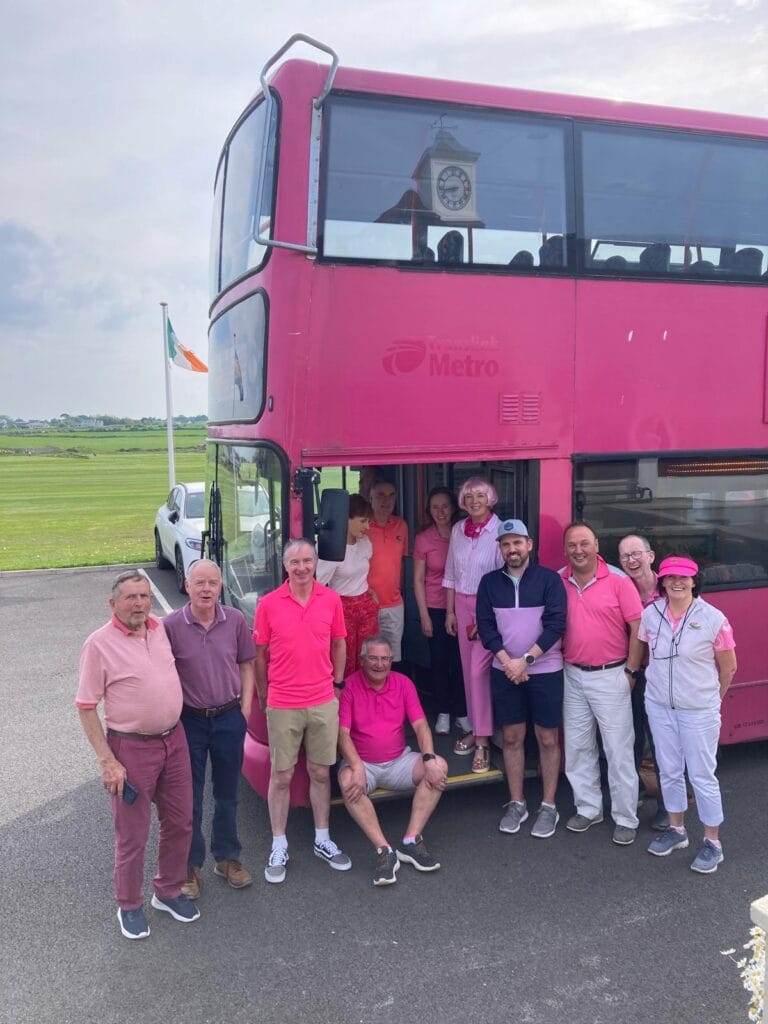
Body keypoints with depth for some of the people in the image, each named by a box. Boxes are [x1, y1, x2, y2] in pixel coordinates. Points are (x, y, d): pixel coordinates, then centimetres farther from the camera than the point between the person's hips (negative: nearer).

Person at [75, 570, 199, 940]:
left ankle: (168, 891, 35)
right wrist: (107, 761, -15)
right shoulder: (100, 644, -15)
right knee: (132, 835, 7)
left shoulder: (160, 629, 2)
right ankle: (129, 906, 28)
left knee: (179, 822, 15)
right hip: (132, 749, -6)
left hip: (174, 740, 6)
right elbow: (86, 708, -12)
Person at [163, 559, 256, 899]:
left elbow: (246, 665, 5)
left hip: (229, 718, 2)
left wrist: (245, 707, 1)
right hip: (188, 720, -2)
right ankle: (190, 865, 28)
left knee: (227, 793, 16)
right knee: (190, 797, 10)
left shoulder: (235, 620, -6)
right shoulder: (171, 626, -13)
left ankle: (227, 858, 35)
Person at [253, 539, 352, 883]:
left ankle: (323, 841, 30)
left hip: (323, 703, 2)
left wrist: (337, 684, 10)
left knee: (320, 773, 14)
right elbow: (260, 655, 0)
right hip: (283, 706, -2)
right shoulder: (268, 604, -8)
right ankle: (279, 847, 24)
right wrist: (264, 697, 5)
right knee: (281, 776, 9)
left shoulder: (331, 599, -2)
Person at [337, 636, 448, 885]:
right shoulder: (349, 686, -11)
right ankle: (384, 850, -30)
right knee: (348, 782, -35)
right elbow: (343, 733, -16)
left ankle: (411, 841, -20)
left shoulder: (403, 683, 0)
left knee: (439, 767, -20)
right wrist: (357, 767, -30)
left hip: (399, 760, 3)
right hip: (362, 763, -3)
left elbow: (420, 724, -5)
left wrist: (429, 759, -21)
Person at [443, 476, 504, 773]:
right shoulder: (458, 530, 6)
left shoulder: (499, 531, -12)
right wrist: (450, 611, 11)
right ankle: (477, 728, 24)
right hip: (462, 604, 6)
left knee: (479, 669, -8)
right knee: (468, 668, 11)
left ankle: (482, 741, 0)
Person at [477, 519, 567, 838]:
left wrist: (525, 660, -15)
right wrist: (507, 662, -12)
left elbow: (555, 625, -12)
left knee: (548, 738, 4)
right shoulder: (490, 582, 3)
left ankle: (549, 806, 16)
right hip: (504, 671, 3)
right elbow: (486, 626, 0)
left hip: (545, 670, -2)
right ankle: (516, 803, 21)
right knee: (511, 737, 9)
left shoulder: (549, 579, -5)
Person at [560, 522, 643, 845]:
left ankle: (626, 818, 16)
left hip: (610, 676, -4)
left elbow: (638, 627, -8)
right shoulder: (557, 582, 0)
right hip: (573, 676, 4)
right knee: (577, 747, 13)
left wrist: (631, 669, -8)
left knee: (619, 750, 3)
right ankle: (588, 808, 29)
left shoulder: (618, 580, -9)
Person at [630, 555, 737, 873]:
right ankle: (676, 830, 34)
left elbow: (728, 668, -2)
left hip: (698, 711, -3)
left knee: (702, 775, 4)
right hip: (659, 706, 4)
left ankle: (712, 842, 20)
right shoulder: (650, 615, -5)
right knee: (669, 771, 16)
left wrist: (711, 698, 8)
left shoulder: (713, 619, -13)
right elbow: (637, 654, 11)